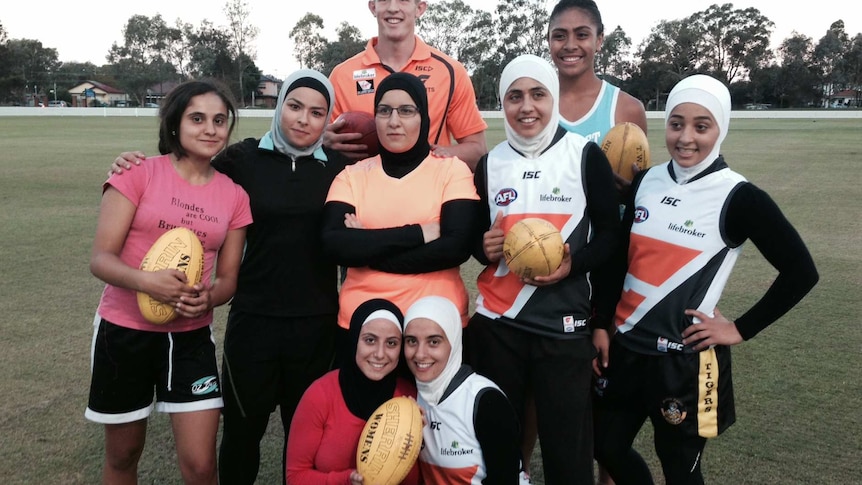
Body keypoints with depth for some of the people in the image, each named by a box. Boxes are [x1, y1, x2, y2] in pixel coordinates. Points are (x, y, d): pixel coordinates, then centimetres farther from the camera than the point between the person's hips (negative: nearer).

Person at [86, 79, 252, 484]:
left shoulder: (234, 195, 1)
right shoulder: (140, 173, -8)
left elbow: (227, 279, 5)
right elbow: (100, 259, -11)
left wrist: (208, 297, -17)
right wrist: (146, 281, -31)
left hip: (191, 336, 2)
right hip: (125, 331, -2)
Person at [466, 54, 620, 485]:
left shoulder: (585, 155, -1)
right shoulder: (490, 163, 9)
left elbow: (611, 233, 1)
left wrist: (574, 264, -17)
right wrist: (484, 247, -6)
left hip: (564, 325, -2)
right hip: (496, 323, 3)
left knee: (567, 445, 1)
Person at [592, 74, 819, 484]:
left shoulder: (738, 197, -12)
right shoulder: (645, 182, 2)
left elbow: (800, 272, -11)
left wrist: (741, 330, -10)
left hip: (686, 360, -5)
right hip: (627, 347, 5)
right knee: (607, 447, 17)